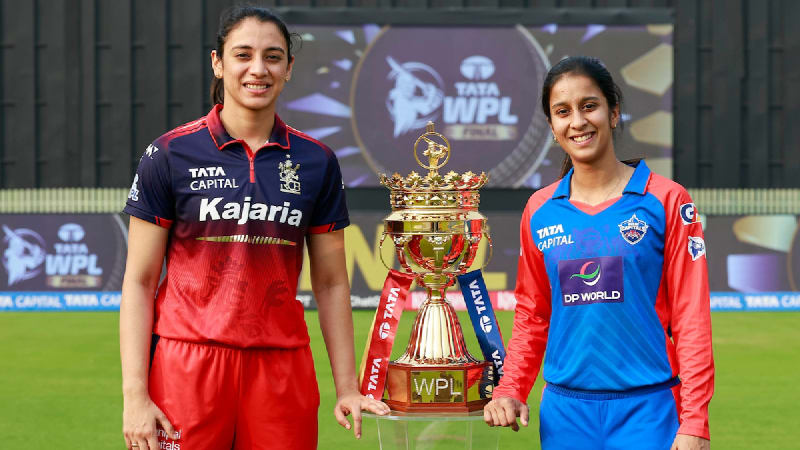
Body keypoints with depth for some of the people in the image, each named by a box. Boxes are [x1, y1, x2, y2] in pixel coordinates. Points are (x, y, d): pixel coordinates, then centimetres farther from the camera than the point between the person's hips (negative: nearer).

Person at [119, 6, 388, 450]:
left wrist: (347, 388, 8)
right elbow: (139, 281, -1)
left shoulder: (316, 162, 7)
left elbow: (331, 283, 12)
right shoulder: (169, 154, -1)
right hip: (187, 361, -2)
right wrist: (135, 396, -8)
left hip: (281, 367, 2)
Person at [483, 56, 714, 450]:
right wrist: (510, 391, 1)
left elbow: (692, 317, -4)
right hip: (565, 411, 3)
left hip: (646, 409, -3)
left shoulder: (666, 200, -2)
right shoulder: (539, 211, 7)